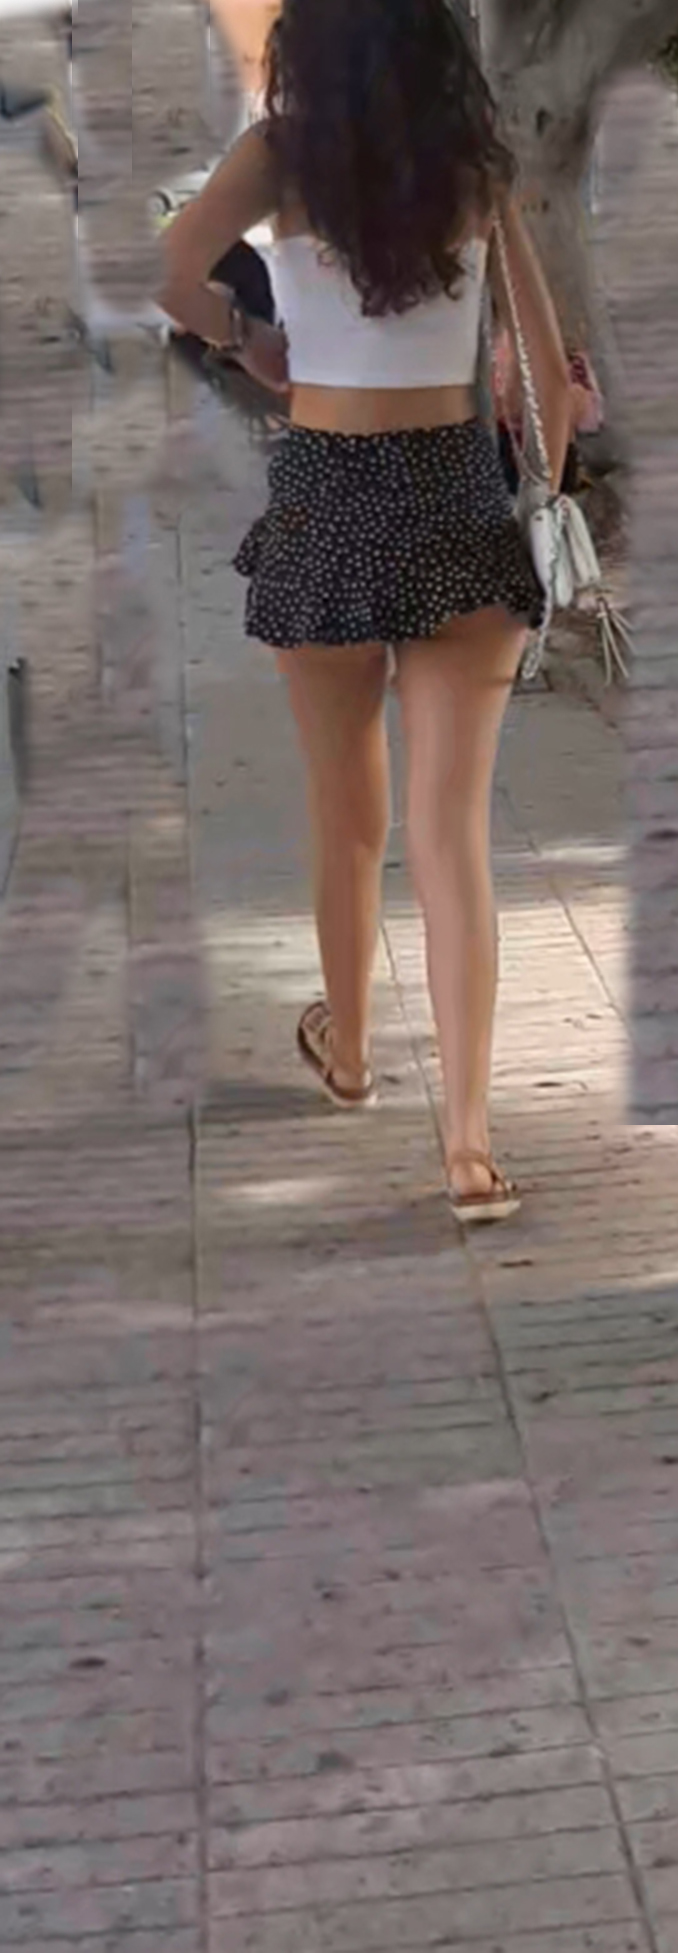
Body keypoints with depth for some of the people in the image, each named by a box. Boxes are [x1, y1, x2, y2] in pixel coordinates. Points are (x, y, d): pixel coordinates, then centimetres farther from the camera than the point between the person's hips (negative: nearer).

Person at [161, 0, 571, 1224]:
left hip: (328, 500, -1)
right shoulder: (480, 162, 4)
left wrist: (250, 344, 2)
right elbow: (551, 362, 3)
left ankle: (346, 1050, 37)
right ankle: (470, 1139, -10)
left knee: (347, 813, 16)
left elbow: (173, 277, -18)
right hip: (458, 495, 1)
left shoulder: (284, 152, -2)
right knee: (453, 827, -3)